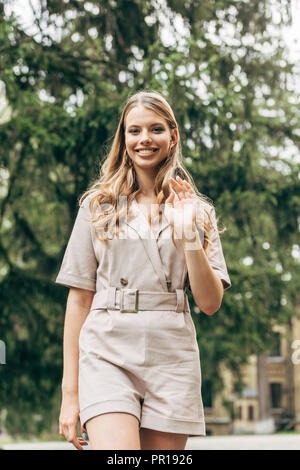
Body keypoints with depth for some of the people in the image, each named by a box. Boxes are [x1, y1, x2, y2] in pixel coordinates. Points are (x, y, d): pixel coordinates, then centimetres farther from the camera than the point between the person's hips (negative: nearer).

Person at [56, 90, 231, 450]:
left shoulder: (198, 211, 12)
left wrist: (189, 235, -7)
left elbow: (210, 303, 5)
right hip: (107, 354, -2)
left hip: (173, 359, 2)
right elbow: (78, 299, 7)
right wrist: (70, 392, 4)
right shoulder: (98, 205, 9)